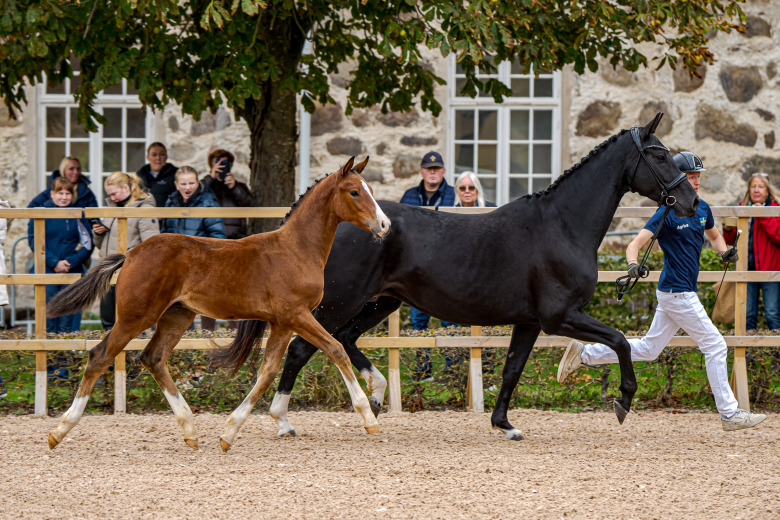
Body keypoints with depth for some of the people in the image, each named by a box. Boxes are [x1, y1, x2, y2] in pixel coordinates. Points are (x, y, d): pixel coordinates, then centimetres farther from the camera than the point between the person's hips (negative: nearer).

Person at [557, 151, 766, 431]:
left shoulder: (702, 208, 10)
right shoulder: (667, 213, -14)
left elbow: (714, 236, 28)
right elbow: (636, 243, -20)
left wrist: (724, 251, 6)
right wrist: (633, 264, -41)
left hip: (683, 292, 9)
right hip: (677, 293, -9)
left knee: (649, 349, 15)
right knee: (715, 347, -6)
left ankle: (583, 354, 22)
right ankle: (729, 414, 0)